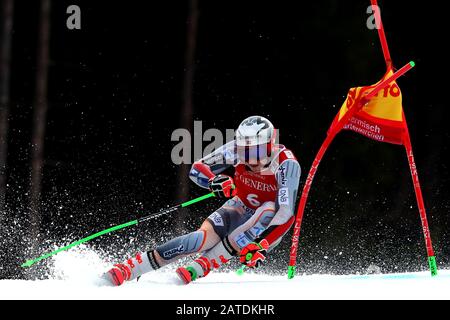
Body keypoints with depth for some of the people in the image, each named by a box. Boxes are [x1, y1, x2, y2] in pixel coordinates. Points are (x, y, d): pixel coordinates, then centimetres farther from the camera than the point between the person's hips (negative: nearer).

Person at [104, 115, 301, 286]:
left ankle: (200, 267, -37)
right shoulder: (238, 149, -19)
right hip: (240, 210, 2)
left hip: (268, 226, -2)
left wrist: (261, 247, -46)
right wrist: (214, 181, -36)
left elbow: (286, 214, -36)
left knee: (269, 209, -37)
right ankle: (129, 268, -32)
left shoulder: (287, 165, -29)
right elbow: (196, 169, -13)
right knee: (205, 237, -29)